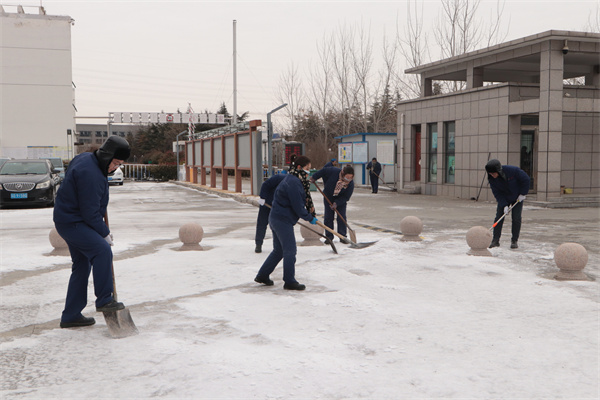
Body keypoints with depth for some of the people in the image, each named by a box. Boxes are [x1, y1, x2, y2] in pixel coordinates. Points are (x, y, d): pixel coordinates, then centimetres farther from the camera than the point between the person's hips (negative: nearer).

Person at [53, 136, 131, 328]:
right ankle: (104, 300, -13)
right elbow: (90, 212, -23)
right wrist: (105, 233, -11)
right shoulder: (90, 173, -25)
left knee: (82, 265, 12)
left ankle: (70, 316, 19)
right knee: (102, 250, -23)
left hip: (70, 220, 11)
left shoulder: (86, 159, 7)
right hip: (72, 223, -11)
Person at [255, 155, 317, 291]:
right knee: (290, 250, -5)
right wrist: (310, 218, -7)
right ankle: (289, 282, 2)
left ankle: (262, 275, 25)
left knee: (279, 250, 18)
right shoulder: (294, 183, -19)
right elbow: (298, 206, -19)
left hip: (276, 218, 11)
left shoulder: (294, 180, 15)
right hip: (283, 220, -11)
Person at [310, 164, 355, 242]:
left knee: (341, 217, -5)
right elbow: (323, 171, -13)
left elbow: (346, 197, -21)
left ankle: (342, 236, 6)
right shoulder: (334, 171, -31)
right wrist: (314, 178, -5)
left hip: (341, 200, 0)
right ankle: (329, 236, 7)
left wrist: (336, 203, -31)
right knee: (328, 217, -1)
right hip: (328, 197, 0)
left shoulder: (351, 183, -27)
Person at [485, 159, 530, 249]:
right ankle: (495, 240, -4)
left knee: (516, 218, -9)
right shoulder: (491, 179, -20)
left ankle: (514, 241, 2)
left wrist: (523, 194, -14)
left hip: (517, 197, -2)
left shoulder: (513, 170, -30)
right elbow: (497, 193, -16)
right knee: (499, 217, -8)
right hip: (503, 198, 3)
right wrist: (504, 205, -25)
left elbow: (525, 179, -17)